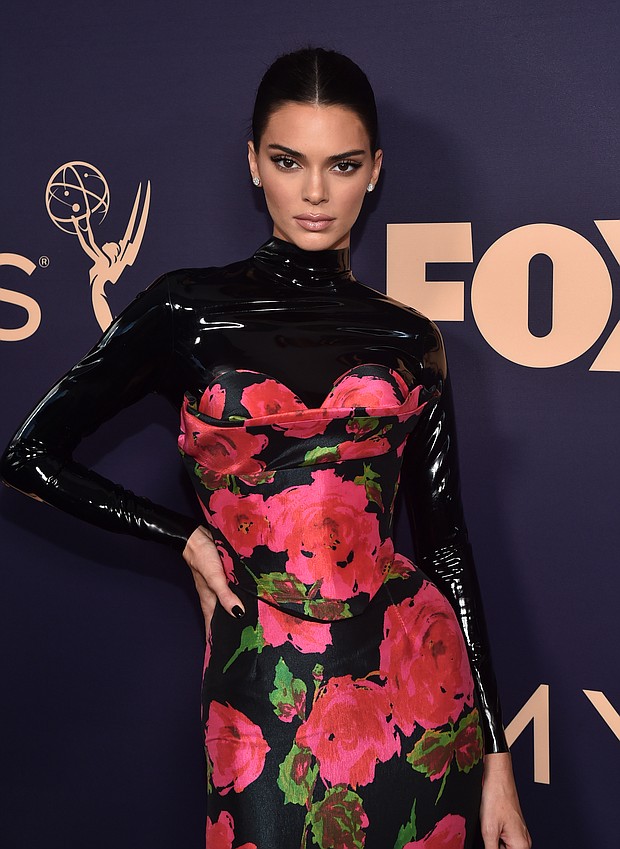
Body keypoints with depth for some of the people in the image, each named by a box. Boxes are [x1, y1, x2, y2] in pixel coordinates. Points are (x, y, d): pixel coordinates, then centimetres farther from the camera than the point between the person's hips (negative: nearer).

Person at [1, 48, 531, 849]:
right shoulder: (188, 310, 1)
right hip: (263, 691, -1)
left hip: (413, 675, 2)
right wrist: (188, 540, 1)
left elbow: (444, 540, 7)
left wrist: (497, 755, 5)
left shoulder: (409, 341, 6)